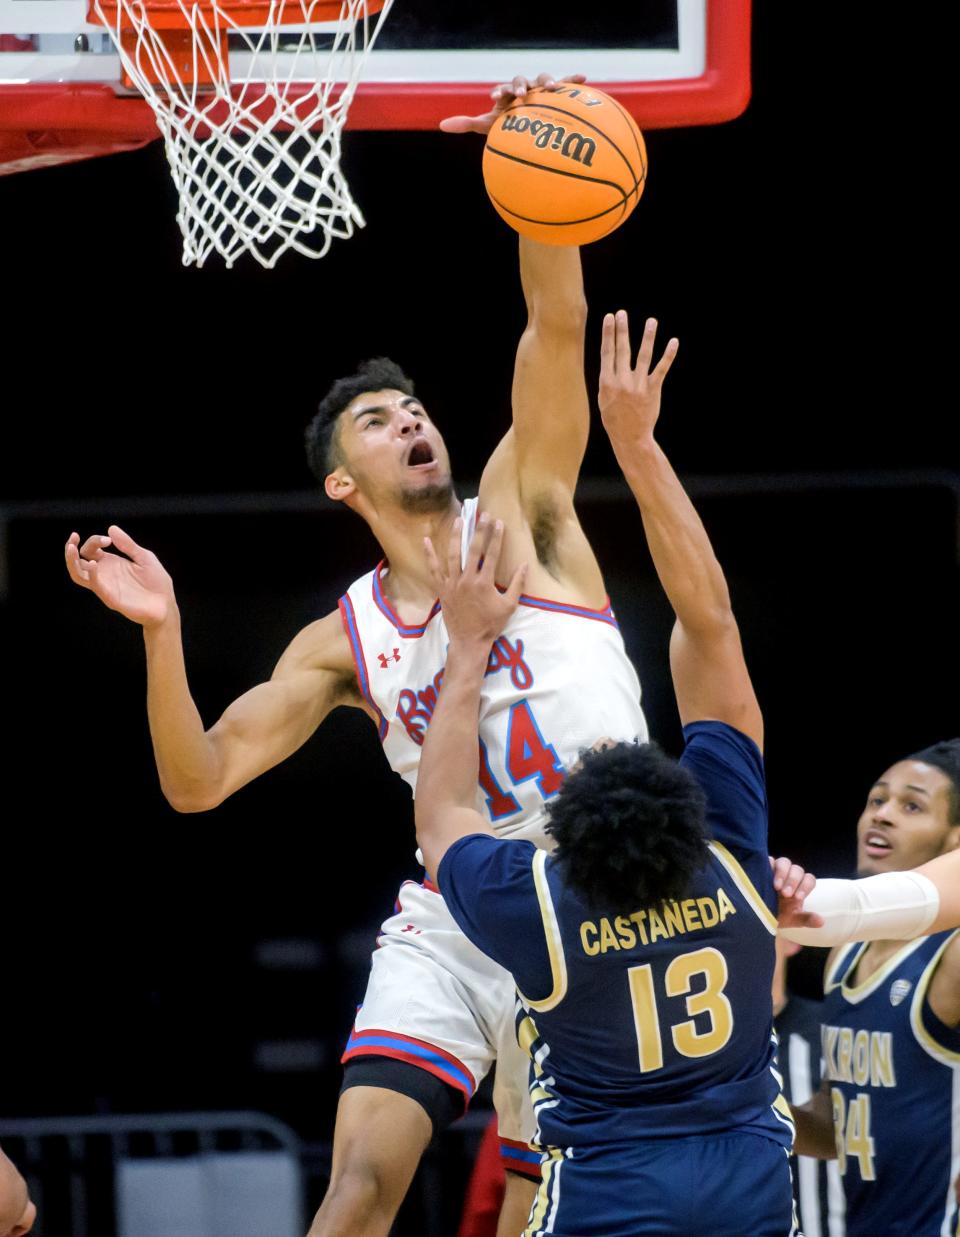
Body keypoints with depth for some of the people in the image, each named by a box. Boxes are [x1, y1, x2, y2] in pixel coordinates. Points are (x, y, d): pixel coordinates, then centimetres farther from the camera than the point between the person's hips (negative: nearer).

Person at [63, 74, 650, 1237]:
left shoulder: (518, 510, 2)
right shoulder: (342, 641, 8)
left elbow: (557, 324, -11)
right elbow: (198, 782, 2)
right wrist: (160, 633, -11)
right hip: (447, 922, 2)